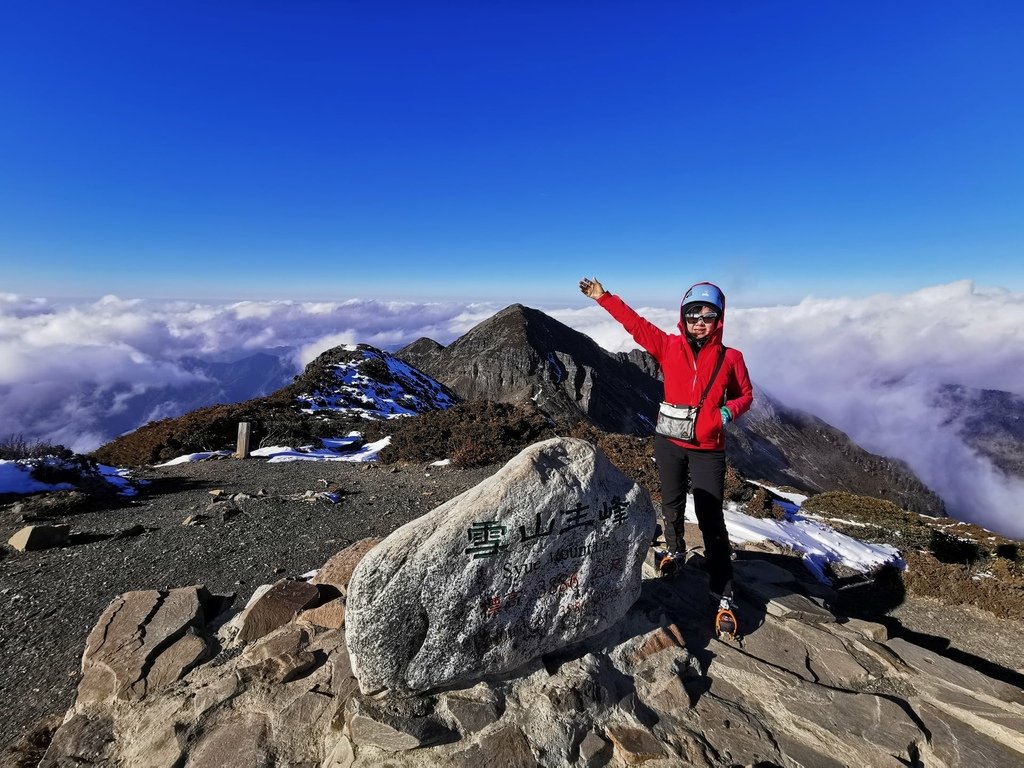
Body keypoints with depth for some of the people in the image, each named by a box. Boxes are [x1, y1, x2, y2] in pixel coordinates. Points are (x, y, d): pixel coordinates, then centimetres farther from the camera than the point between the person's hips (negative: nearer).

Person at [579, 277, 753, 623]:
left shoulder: (730, 358, -4)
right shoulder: (669, 347, -3)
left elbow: (745, 394, 7)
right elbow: (635, 324, 0)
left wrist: (731, 410, -15)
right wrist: (603, 297, 1)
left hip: (707, 449, -2)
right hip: (669, 444, 2)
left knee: (711, 520, 0)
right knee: (672, 505, 20)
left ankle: (722, 590, 13)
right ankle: (674, 550, 47)